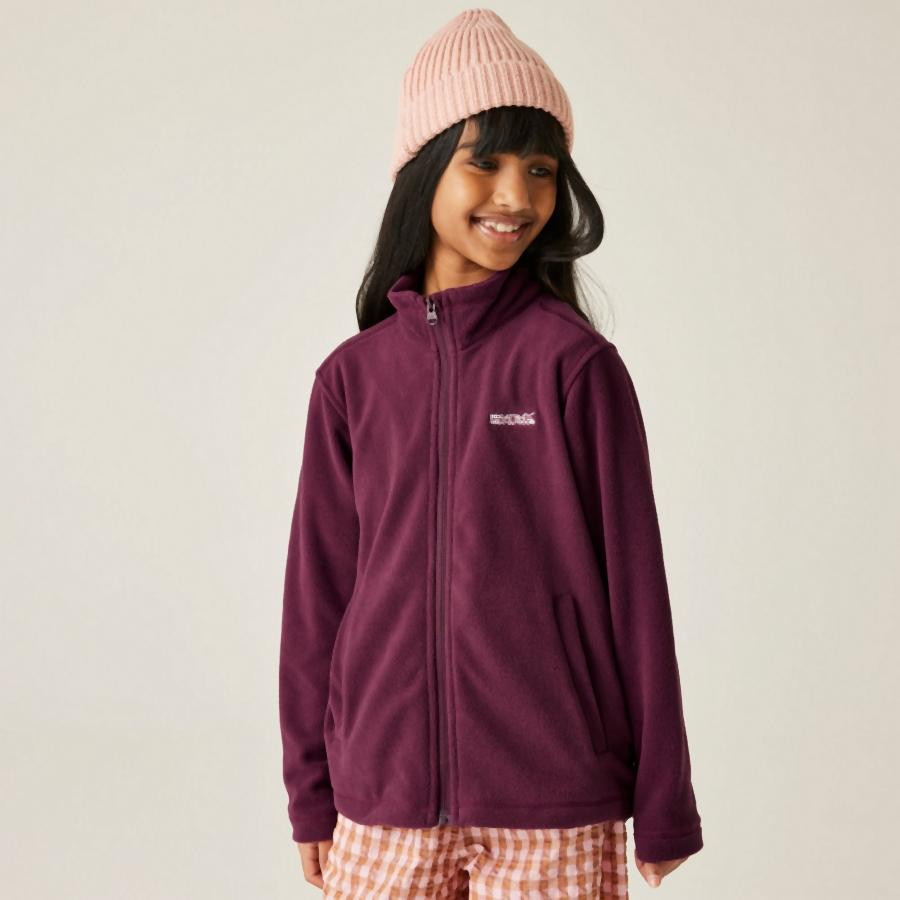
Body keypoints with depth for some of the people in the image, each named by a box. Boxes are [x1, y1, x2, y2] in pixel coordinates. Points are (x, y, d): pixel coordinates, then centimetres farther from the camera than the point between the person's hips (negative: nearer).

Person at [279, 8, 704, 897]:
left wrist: (663, 806, 0)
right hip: (383, 807, 3)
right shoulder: (353, 376, 3)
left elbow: (632, 583, -3)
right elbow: (319, 589, 7)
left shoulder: (578, 366, -5)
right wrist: (311, 792, 10)